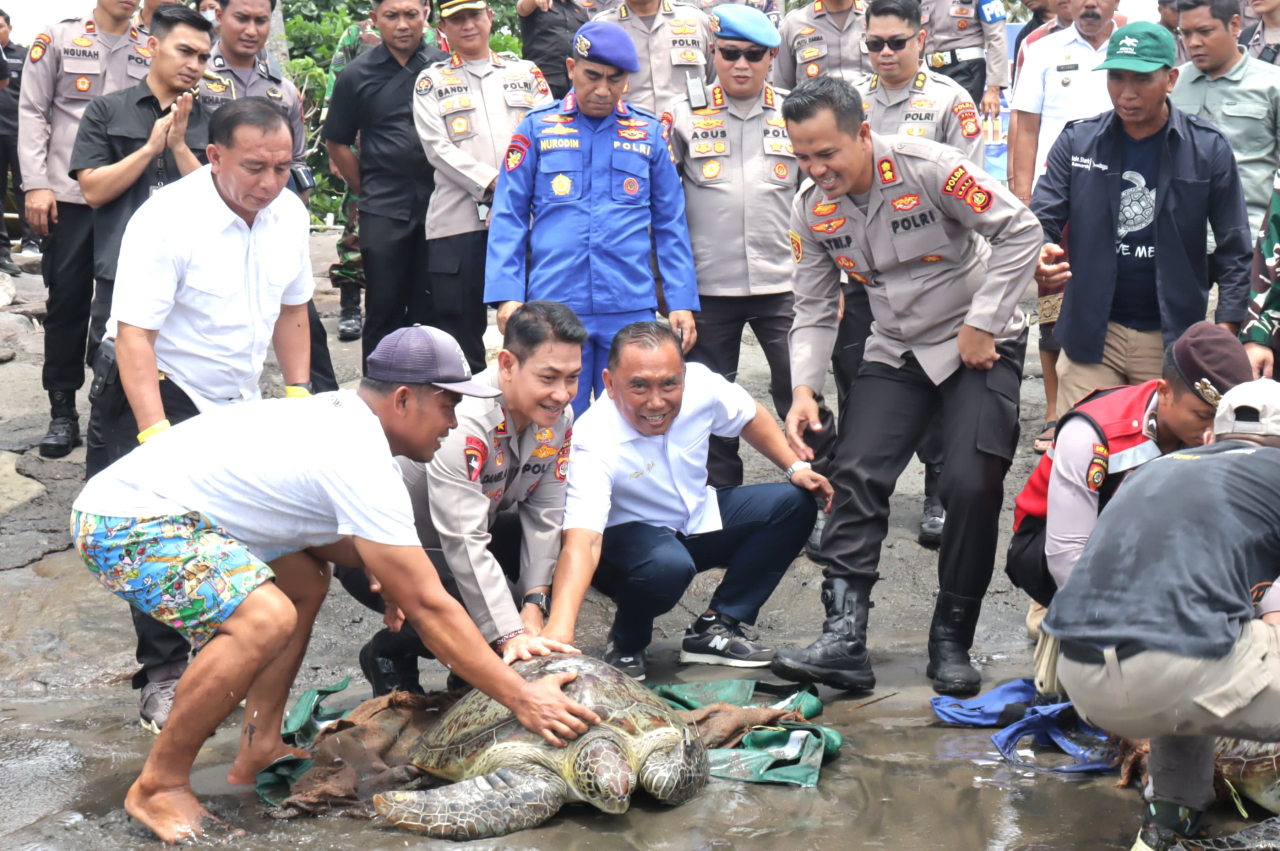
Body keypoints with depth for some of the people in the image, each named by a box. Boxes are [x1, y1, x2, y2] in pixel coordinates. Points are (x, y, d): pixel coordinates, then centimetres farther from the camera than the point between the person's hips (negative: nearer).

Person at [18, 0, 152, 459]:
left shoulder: (150, 52, 10)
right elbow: (31, 112, 2)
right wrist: (36, 185, -7)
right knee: (67, 299, 2)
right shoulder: (58, 39, 5)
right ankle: (62, 412, 10)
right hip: (68, 195, -1)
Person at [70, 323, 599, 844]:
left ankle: (257, 751, 14)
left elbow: (317, 535, 19)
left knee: (306, 581, 17)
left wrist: (382, 568, 0)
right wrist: (521, 699, -16)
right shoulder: (361, 462, -21)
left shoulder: (339, 415, 9)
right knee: (267, 618, -29)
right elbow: (429, 608, -20)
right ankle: (158, 786, -12)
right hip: (123, 521, -11)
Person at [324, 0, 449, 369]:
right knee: (384, 310, 3)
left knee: (430, 310, 5)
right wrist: (368, 193, 10)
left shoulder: (446, 66, 4)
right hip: (383, 213, 0)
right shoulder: (357, 75, 4)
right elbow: (337, 143, 13)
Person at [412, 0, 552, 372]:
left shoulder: (527, 73, 17)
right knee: (461, 331, -1)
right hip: (459, 222, -1)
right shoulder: (431, 82, 11)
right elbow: (437, 147, -1)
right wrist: (493, 183, -13)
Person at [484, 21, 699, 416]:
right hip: (554, 306, -1)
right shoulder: (537, 128, 5)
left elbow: (670, 225, 11)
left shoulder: (650, 133, 8)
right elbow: (508, 217, 4)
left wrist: (682, 302, 4)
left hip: (631, 310, 1)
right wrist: (507, 294, -5)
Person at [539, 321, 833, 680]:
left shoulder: (700, 385, -20)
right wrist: (560, 625, -62)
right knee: (668, 565, -39)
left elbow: (749, 416, 6)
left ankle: (715, 628, -3)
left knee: (793, 503, -6)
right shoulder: (594, 443, -35)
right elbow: (582, 540, -48)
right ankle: (626, 644, -5)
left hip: (698, 520, 7)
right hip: (623, 538, -7)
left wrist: (796, 467, -1)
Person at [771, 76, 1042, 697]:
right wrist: (803, 388, -13)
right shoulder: (810, 210, -4)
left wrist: (982, 324, -18)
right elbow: (815, 310, 2)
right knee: (856, 479, -11)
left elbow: (1020, 229, -18)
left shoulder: (928, 168, -21)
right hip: (895, 353, 5)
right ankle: (843, 641, -13)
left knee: (973, 484, -15)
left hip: (980, 346, -4)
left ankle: (952, 643, 1)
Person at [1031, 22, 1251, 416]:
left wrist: (1224, 335, -5)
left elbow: (1234, 251, 2)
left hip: (1174, 338, -1)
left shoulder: (1209, 148, -1)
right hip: (1090, 333, 1)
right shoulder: (1077, 140, 3)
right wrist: (1040, 252, -21)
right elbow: (1042, 218, 3)